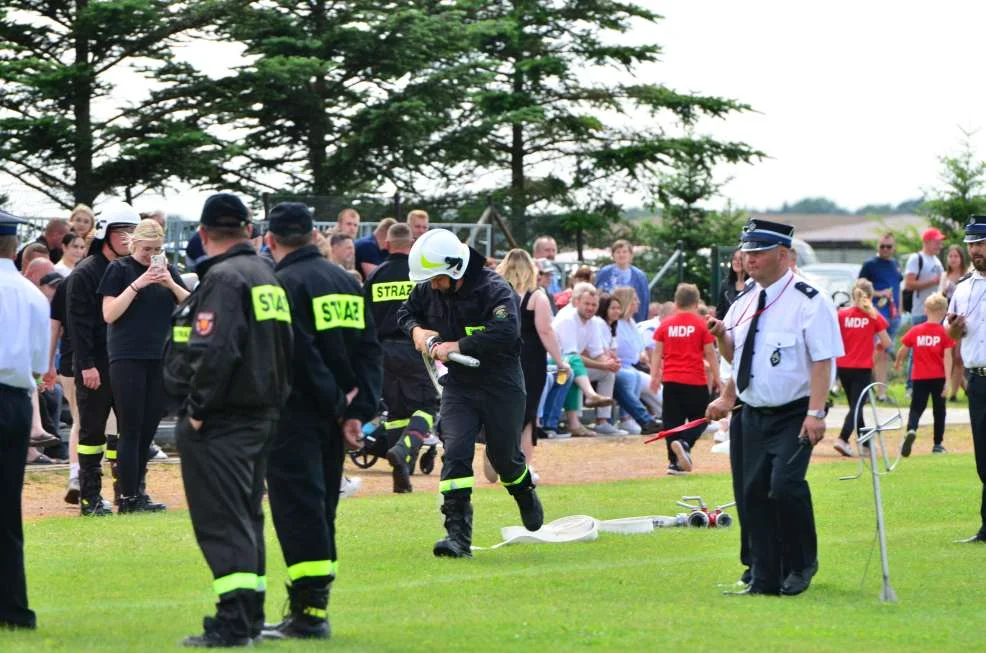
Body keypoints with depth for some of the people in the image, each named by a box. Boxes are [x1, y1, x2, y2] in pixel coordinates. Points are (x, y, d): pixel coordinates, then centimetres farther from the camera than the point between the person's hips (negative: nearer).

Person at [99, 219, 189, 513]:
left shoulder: (168, 270, 11)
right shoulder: (119, 269, -1)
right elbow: (109, 314, -8)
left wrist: (171, 284, -11)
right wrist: (137, 284, -16)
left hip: (160, 358, 4)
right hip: (127, 358, -4)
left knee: (148, 430, 7)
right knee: (131, 430, -5)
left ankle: (139, 492, 15)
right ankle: (127, 497, -3)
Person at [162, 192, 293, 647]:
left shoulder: (224, 278, -15)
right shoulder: (267, 276, 14)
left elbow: (214, 350, -25)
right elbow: (285, 347, 17)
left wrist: (197, 409, -17)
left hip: (220, 422, -9)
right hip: (262, 414, 9)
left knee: (221, 520, -8)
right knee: (246, 516, 17)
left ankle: (234, 625, -11)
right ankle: (250, 616, 22)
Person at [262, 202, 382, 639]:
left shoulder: (283, 283, -11)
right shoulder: (347, 282, 12)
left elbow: (303, 356, -18)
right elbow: (369, 350, 8)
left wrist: (340, 407, -12)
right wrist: (358, 410, 2)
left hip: (295, 417, -7)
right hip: (332, 418, 8)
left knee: (297, 508, -7)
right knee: (321, 508, 14)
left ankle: (309, 613, -11)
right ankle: (315, 606, 15)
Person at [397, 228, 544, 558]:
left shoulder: (493, 289, -22)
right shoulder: (427, 290, -3)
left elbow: (507, 331, -36)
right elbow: (405, 312, 16)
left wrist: (457, 346, -34)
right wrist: (416, 330, -7)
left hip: (501, 385, -4)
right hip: (459, 385, 4)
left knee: (504, 456, 8)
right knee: (455, 454, -12)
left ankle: (526, 495, 44)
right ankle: (457, 536, -16)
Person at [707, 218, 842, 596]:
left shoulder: (808, 302, -11)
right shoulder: (745, 301, 10)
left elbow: (822, 360, -15)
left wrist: (815, 413, -22)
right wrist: (722, 336, -2)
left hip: (794, 414, -7)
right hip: (754, 414, 7)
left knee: (785, 486, -19)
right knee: (755, 491, 4)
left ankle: (801, 566, 1)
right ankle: (765, 578, 11)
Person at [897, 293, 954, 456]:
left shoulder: (915, 331, -2)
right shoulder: (944, 333, -8)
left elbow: (903, 351, 6)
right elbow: (947, 357, -13)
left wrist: (898, 363, 27)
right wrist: (947, 381, -12)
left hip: (920, 378, 1)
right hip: (938, 378, -1)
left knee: (916, 408, 5)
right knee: (939, 410, 14)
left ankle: (911, 430, -25)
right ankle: (938, 444, 20)